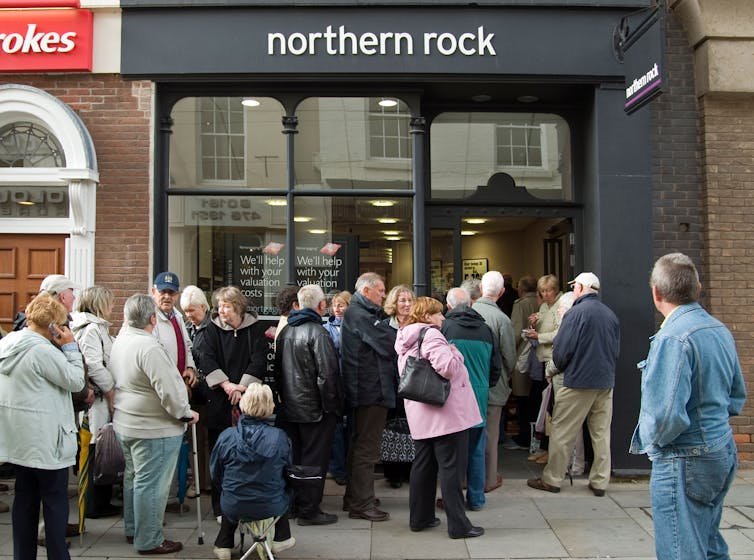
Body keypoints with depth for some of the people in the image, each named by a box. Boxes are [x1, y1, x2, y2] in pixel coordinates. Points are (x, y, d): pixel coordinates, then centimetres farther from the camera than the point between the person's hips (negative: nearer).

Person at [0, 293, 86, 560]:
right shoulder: (42, 350, -21)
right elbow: (76, 380, -16)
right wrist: (70, 346, -10)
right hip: (44, 438, -9)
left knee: (25, 498, 15)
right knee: (55, 500, 2)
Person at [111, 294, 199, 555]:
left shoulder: (119, 342, 3)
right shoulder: (149, 347, -26)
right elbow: (168, 388, -25)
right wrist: (186, 414, -10)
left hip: (125, 423, 10)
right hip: (154, 428, -10)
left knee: (133, 477, 22)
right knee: (151, 484, 1)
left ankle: (133, 529, 35)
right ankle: (149, 540, 11)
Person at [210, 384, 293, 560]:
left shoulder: (226, 436, -13)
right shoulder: (279, 437, -14)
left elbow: (216, 476, 0)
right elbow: (288, 472, 2)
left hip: (233, 507, 1)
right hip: (271, 508, 0)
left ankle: (223, 546, 33)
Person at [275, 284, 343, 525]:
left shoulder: (285, 331, 8)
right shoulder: (317, 332, -18)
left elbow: (278, 368, 15)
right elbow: (327, 374, -20)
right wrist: (333, 406, -11)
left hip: (289, 407, 8)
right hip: (314, 409, -8)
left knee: (293, 457, 16)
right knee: (314, 459, 2)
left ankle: (291, 503, 26)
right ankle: (309, 510, 7)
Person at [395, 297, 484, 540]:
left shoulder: (405, 342, 14)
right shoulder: (431, 334, -14)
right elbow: (446, 366, -28)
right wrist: (454, 352, -8)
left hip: (420, 415, 9)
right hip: (445, 412, -9)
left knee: (423, 465, 16)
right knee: (451, 468, -3)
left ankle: (420, 517, 23)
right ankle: (458, 524, 1)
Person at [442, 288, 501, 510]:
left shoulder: (445, 327, -8)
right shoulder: (486, 329, 5)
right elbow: (497, 367, 12)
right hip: (480, 396, 4)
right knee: (476, 450, 11)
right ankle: (476, 499, 18)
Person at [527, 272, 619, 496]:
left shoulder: (576, 313, -13)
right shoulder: (610, 315, 6)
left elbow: (562, 349, -13)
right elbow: (616, 349, 12)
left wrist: (560, 368, 6)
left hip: (579, 382, -6)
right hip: (606, 381, 6)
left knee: (562, 432, 4)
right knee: (601, 433, 11)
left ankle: (551, 479, 10)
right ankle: (600, 482, 16)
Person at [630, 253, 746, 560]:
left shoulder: (672, 337, -22)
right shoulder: (720, 330, 7)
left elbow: (667, 414, -26)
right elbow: (737, 397, 18)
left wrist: (651, 440, -8)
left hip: (684, 461, -9)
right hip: (723, 451, 9)